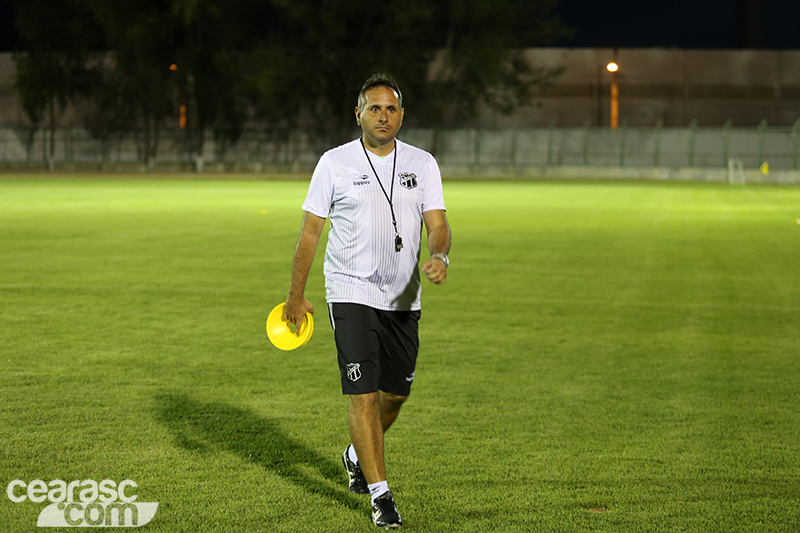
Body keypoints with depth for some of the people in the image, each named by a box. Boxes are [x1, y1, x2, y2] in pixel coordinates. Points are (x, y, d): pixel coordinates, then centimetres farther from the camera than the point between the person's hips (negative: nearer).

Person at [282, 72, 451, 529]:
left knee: (396, 393, 13)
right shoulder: (334, 163, -3)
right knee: (364, 394, -12)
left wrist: (440, 256, -26)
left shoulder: (422, 164, 4)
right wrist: (296, 296, -1)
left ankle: (358, 456, 41)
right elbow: (310, 231, 2)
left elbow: (437, 223, -3)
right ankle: (381, 495, -8)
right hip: (351, 294, -3)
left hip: (404, 299, 4)